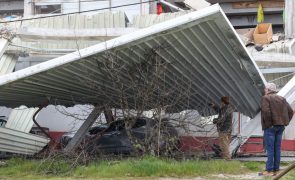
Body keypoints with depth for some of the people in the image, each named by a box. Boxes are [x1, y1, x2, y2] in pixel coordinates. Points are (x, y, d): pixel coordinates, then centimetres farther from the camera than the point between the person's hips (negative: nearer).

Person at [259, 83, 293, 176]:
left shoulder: (265, 98, -6)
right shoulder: (282, 99, 15)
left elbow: (266, 111, -21)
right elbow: (290, 111, 9)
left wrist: (268, 123, -13)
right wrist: (285, 122, 8)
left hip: (271, 126, -7)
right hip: (281, 126, 7)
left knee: (270, 148, -5)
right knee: (277, 148, 11)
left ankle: (269, 170, -7)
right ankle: (276, 169, 13)